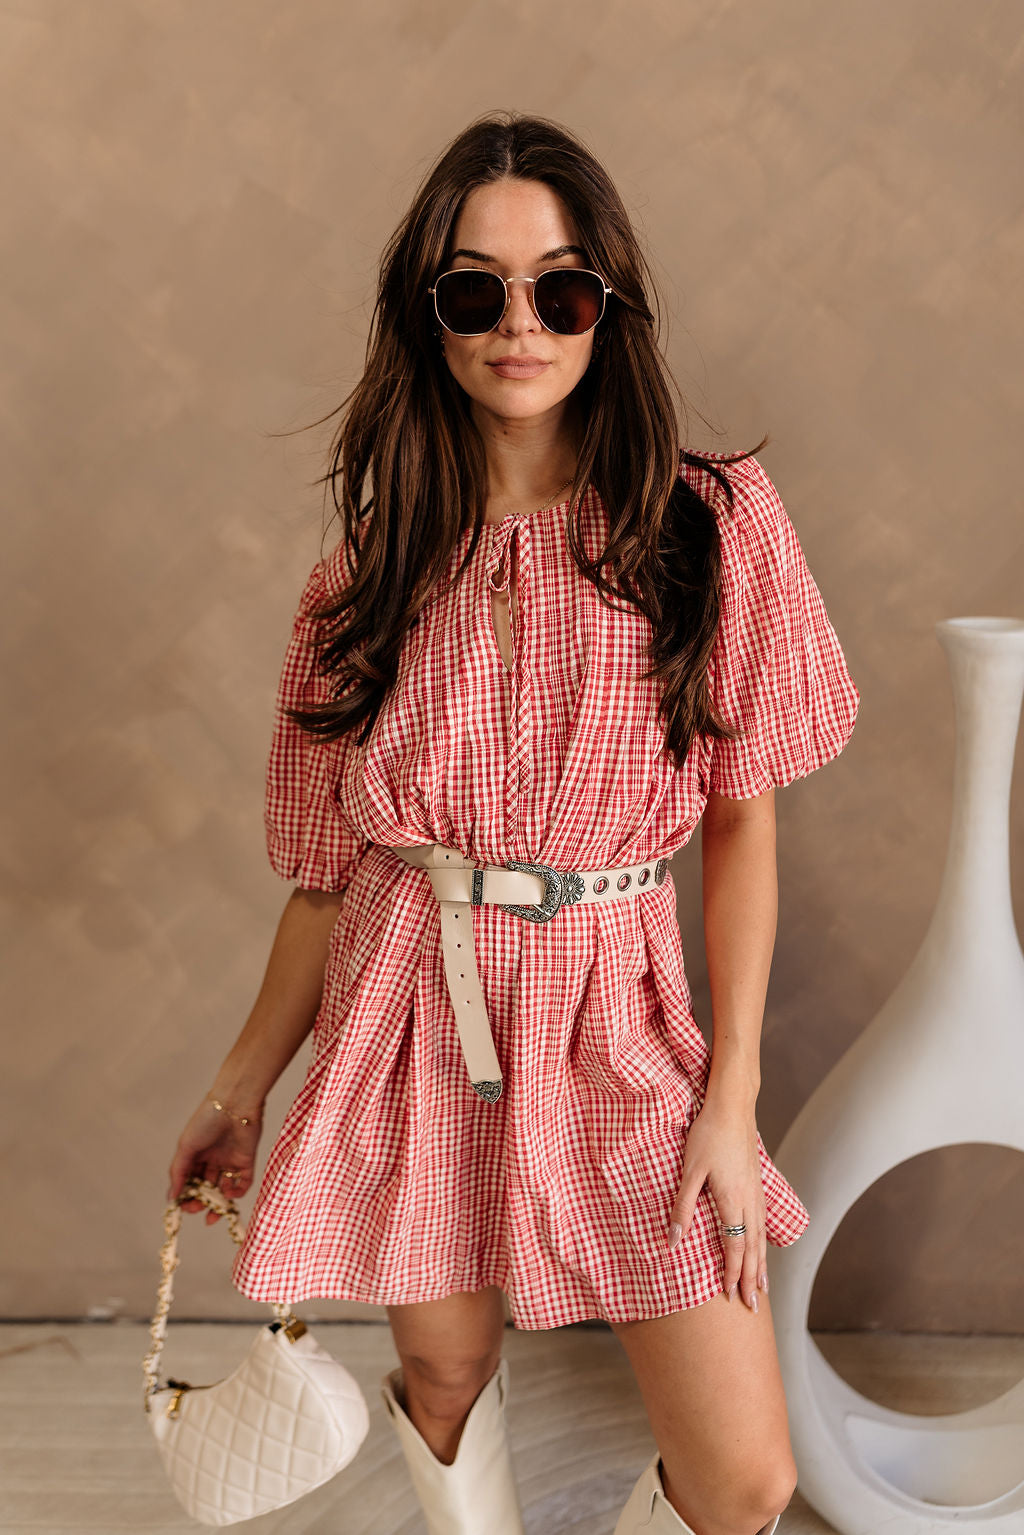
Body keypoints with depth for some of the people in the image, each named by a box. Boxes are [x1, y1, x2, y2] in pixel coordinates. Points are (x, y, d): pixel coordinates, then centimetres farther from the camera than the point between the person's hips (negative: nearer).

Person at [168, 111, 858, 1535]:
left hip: (617, 1035, -1)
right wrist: (242, 1084, 10)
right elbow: (334, 867, 6)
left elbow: (744, 823, -1)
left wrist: (733, 1095, -5)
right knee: (447, 1383, 14)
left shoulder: (715, 525, -4)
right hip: (411, 1020, 1)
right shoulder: (373, 570, 1)